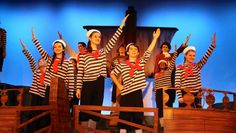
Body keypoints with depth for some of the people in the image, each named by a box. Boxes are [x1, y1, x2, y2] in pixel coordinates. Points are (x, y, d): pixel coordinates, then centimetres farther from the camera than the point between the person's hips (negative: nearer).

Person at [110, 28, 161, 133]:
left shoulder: (142, 62, 6)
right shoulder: (122, 65, 4)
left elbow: (149, 51, -4)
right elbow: (112, 74, 11)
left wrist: (155, 37, -10)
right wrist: (118, 85, 3)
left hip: (137, 93, 1)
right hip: (126, 94, -1)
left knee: (138, 116, 7)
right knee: (124, 117, 4)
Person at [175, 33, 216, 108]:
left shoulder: (197, 66, 10)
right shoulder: (179, 68, -1)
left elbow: (206, 56, -2)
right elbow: (177, 84, -6)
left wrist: (213, 44, -11)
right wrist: (179, 97, -14)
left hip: (196, 95, 4)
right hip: (185, 95, -3)